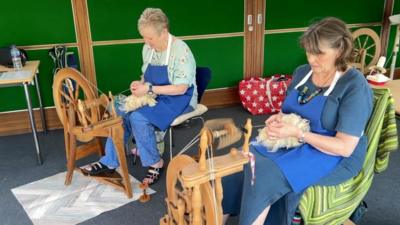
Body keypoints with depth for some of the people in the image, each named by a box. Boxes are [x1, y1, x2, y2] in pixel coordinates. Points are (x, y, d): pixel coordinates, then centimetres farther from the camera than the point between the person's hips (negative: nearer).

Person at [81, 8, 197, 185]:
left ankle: (155, 163, -7)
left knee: (138, 118, -27)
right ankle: (110, 162, -6)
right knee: (121, 112, -15)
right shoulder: (148, 48, 2)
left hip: (179, 100, -7)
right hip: (155, 96, 7)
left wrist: (149, 89, -26)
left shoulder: (181, 50, -21)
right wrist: (140, 83, -8)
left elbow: (181, 89, -23)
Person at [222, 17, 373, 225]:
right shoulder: (302, 72, 5)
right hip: (293, 143, 6)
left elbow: (345, 147, -18)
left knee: (263, 175, -29)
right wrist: (279, 118, -8)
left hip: (333, 157, -6)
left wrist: (298, 133, -25)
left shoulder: (355, 86, -14)